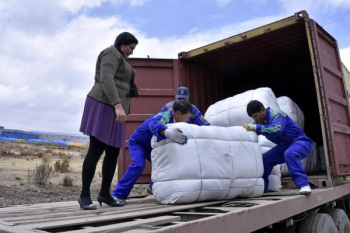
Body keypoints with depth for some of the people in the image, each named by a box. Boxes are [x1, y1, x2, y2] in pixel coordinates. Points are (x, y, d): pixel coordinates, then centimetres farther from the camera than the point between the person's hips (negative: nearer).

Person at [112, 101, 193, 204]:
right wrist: (167, 132, -79)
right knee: (138, 165, -28)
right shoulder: (164, 117, -36)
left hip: (151, 145, 8)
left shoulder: (174, 119, -10)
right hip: (137, 142, -8)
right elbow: (155, 126, -59)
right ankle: (118, 195, -21)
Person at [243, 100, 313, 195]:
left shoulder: (276, 114, -20)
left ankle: (304, 185, -36)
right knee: (265, 159, -9)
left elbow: (277, 129, -39)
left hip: (300, 142, -8)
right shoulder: (259, 121, 4)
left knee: (290, 153, -39)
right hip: (285, 145, 8)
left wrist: (257, 127, -42)